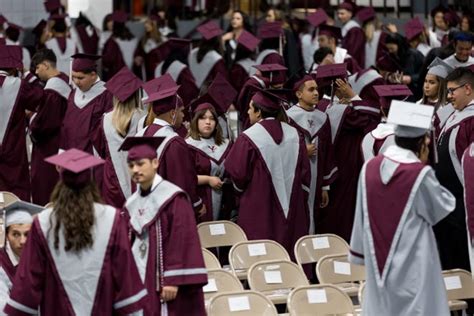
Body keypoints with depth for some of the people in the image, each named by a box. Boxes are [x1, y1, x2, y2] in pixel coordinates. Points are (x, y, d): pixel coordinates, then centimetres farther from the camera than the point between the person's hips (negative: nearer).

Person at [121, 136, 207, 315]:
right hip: (141, 279, 6)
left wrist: (173, 280, -18)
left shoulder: (172, 198, -10)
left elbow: (182, 240, -14)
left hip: (165, 280, -6)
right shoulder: (132, 204, 10)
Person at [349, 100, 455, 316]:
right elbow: (443, 207, -3)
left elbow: (362, 217, 6)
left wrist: (361, 254, 17)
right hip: (412, 265, -5)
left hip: (378, 261, 5)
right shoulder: (420, 173, -18)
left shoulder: (370, 168, -2)